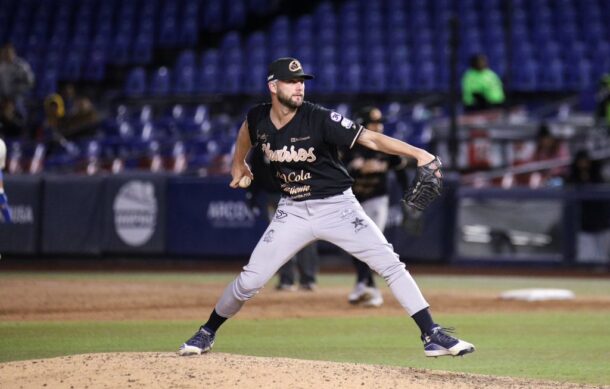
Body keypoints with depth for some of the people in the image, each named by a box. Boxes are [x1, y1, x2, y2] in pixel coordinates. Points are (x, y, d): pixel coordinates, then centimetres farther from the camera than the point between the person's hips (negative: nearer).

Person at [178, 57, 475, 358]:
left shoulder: (320, 119, -20)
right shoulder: (258, 119, -7)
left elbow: (371, 139, -27)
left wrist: (418, 153, -39)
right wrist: (238, 164, 32)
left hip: (337, 207, -2)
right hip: (292, 211, 2)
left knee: (390, 265, -13)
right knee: (250, 279, -1)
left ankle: (432, 336, -9)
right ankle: (206, 334, 20)